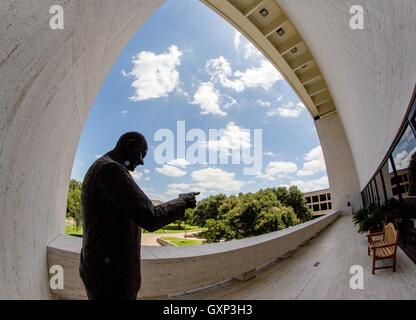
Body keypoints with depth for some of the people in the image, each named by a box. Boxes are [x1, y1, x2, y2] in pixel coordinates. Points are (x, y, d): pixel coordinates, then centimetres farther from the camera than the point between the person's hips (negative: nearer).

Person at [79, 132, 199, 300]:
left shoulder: (100, 169, 13)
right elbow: (150, 218, -26)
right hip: (112, 273, -10)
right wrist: (183, 201, -11)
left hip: (104, 267, 10)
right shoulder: (111, 169, -21)